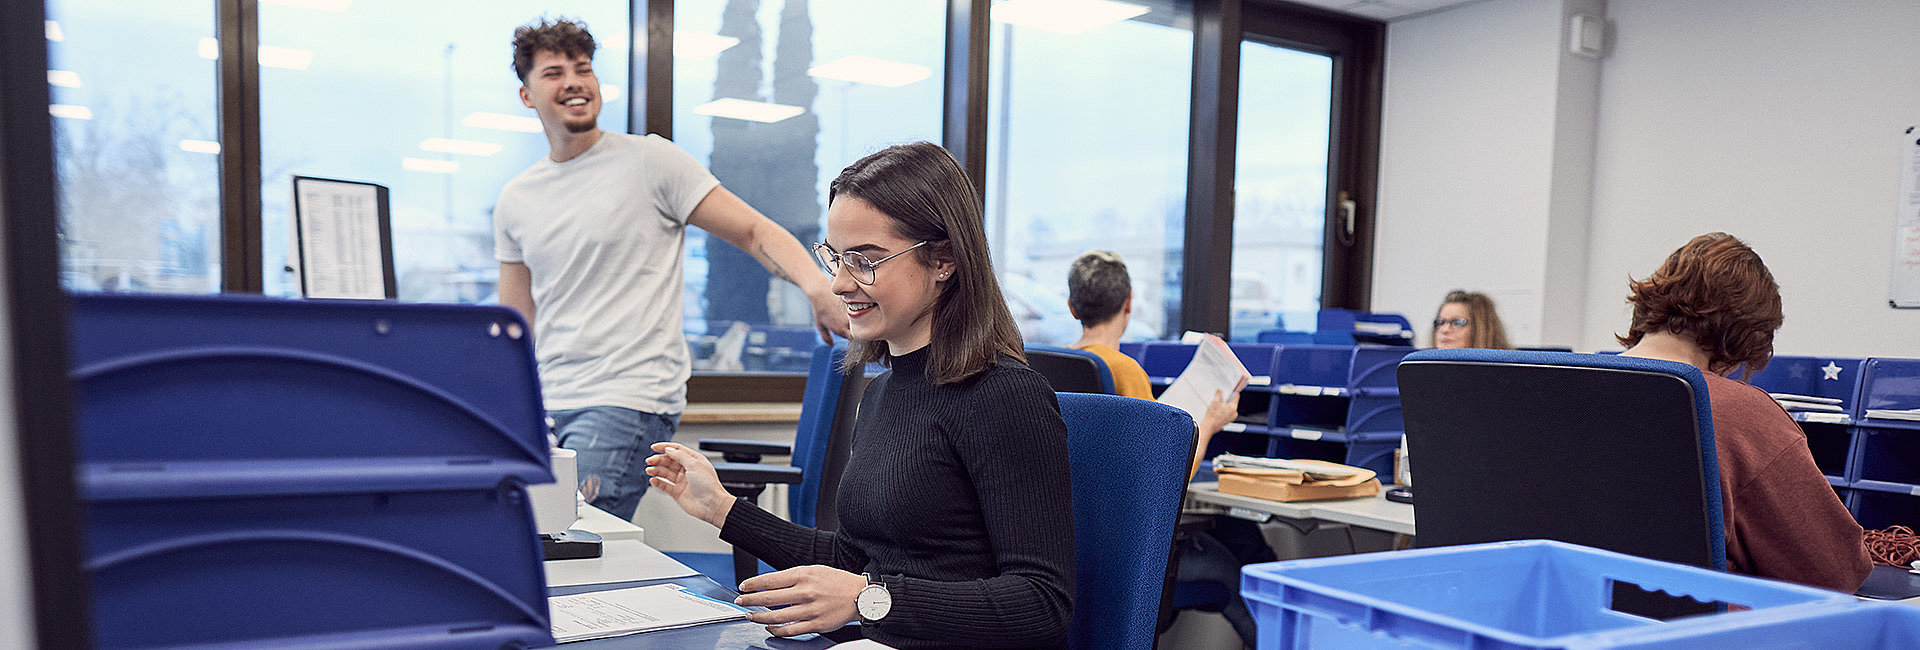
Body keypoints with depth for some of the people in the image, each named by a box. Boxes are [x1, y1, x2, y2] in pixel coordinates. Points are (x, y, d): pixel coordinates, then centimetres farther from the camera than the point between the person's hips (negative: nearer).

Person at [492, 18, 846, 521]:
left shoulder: (649, 160, -1)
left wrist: (816, 287, -24)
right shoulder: (515, 201, 14)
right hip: (548, 405, 6)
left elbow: (755, 230, -5)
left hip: (630, 402, -5)